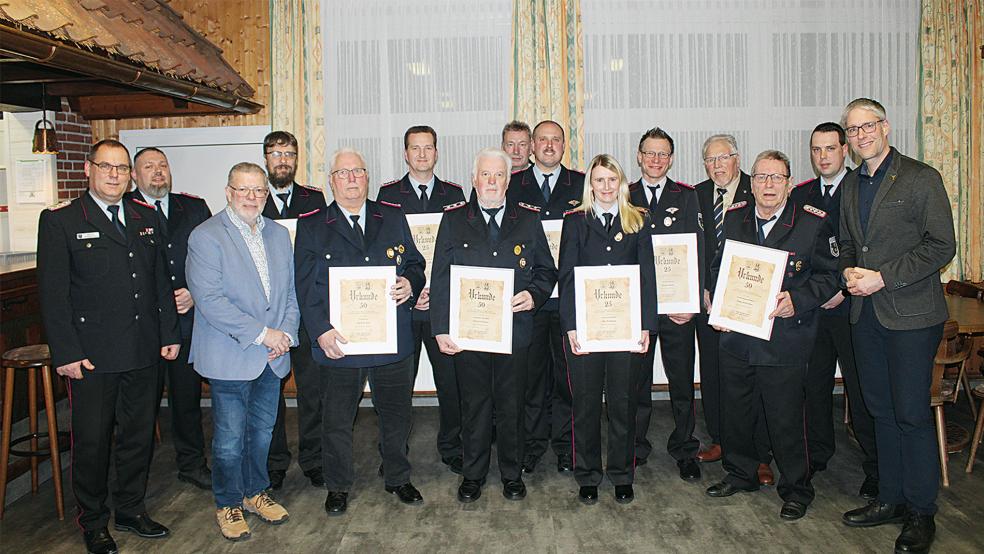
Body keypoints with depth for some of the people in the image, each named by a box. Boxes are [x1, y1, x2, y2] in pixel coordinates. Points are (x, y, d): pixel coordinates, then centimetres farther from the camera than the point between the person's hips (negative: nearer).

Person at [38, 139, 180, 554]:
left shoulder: (146, 217, 10)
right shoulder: (59, 221, -4)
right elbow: (53, 293, -7)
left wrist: (169, 333, 8)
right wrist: (65, 352, -12)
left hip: (144, 353, 4)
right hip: (91, 355, -4)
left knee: (139, 435, 14)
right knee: (92, 440, 8)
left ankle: (131, 511, 32)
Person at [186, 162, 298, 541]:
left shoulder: (279, 234, 10)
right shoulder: (205, 237, -10)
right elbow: (209, 300, -18)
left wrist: (286, 333, -3)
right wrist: (262, 334, -19)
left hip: (272, 356, 6)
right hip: (230, 357, -5)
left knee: (262, 431, 17)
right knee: (230, 438, 5)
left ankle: (256, 492, 35)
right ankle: (228, 504, 25)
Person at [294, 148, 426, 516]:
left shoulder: (393, 219, 8)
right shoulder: (311, 226, 1)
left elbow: (414, 263, 13)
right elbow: (306, 285, -3)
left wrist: (410, 284, -11)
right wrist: (321, 330, -14)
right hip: (337, 341, -2)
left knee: (396, 414, 14)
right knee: (337, 420, 11)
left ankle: (398, 479, 35)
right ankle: (338, 487, 31)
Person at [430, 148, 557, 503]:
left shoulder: (528, 220, 6)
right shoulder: (453, 220, 4)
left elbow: (547, 270, 11)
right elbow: (441, 279, 1)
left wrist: (534, 295, -10)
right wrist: (441, 328, -6)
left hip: (514, 330, 1)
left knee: (511, 406, 10)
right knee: (474, 406, 9)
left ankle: (512, 474, 28)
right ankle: (473, 474, 27)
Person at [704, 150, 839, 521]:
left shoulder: (813, 222, -5)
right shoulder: (734, 218, 7)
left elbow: (829, 274, -2)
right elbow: (718, 267, 15)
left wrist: (798, 301, -17)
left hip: (785, 336, -4)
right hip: (735, 334, 4)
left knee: (785, 418, 4)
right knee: (734, 411, 15)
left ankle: (795, 488, 25)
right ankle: (741, 473, 36)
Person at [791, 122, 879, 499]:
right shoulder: (800, 195, 10)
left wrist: (845, 289, -13)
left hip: (851, 304, -4)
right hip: (811, 306, 4)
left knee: (861, 390, 2)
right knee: (815, 384, 11)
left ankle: (875, 469, 15)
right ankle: (818, 454, 27)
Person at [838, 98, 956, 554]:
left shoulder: (922, 178, -6)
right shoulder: (850, 185, 13)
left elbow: (941, 245, -11)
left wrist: (883, 277, -17)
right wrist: (848, 271, 0)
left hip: (910, 313, -6)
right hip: (865, 312, 6)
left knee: (912, 414, -1)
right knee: (882, 410, 13)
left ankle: (921, 512, 14)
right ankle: (891, 499, 26)